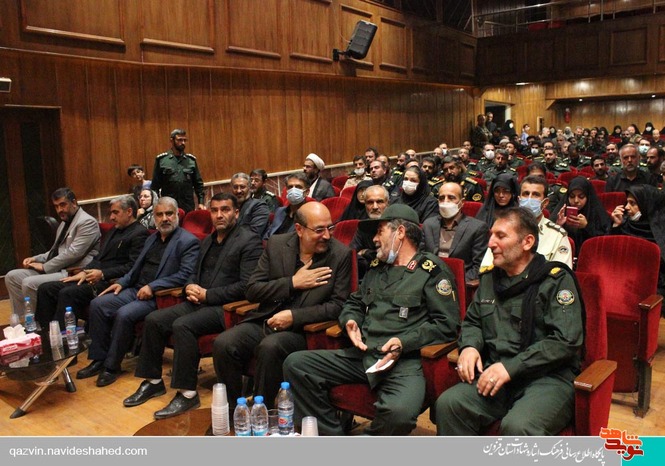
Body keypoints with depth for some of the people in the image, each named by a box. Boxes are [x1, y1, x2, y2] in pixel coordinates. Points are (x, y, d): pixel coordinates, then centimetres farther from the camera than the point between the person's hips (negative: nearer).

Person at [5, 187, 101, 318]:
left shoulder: (87, 222, -12)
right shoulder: (64, 223, 20)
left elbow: (73, 253, -19)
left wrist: (45, 267, -13)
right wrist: (36, 259, 8)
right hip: (57, 269, 10)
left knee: (29, 283, -25)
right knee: (11, 276, 5)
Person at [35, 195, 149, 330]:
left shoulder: (139, 233, -6)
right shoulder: (114, 230, 24)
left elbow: (133, 267, -16)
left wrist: (103, 274, -19)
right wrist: (85, 272, 7)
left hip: (110, 282, -10)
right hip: (93, 278, 10)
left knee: (67, 294, -27)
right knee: (45, 289, 0)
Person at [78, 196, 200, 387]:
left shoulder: (189, 241, -7)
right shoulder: (152, 238, 19)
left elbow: (185, 275, -17)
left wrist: (152, 287, -21)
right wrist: (121, 282, 5)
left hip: (158, 296, -8)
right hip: (136, 290, 8)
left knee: (124, 314, -28)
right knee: (97, 304, -8)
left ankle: (112, 366, -9)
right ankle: (99, 359, 2)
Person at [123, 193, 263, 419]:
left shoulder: (249, 240, -10)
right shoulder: (208, 240, 18)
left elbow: (246, 286, -18)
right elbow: (195, 273, 26)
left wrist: (207, 295, -17)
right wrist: (190, 287, 0)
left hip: (226, 307, -8)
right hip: (200, 301, 9)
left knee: (182, 325, -29)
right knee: (153, 320, -4)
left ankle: (187, 393, -19)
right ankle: (153, 382, 11)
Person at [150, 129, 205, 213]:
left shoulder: (191, 160, 8)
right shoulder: (161, 160, 1)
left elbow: (198, 184, 9)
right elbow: (155, 186, 2)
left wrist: (201, 202, 1)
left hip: (189, 207, 2)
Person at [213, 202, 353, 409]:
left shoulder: (341, 254, -4)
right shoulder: (276, 244, 3)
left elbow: (337, 305, -6)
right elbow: (252, 291, 2)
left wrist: (293, 316, -16)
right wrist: (293, 283, -12)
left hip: (301, 329, -3)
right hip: (265, 321, 4)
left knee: (270, 347, -33)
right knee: (223, 344, -21)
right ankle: (231, 410, -1)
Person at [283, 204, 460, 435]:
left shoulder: (431, 270, 2)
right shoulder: (377, 267, 22)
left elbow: (447, 324, -5)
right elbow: (354, 303, 30)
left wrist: (404, 343, -16)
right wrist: (350, 321, 6)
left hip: (404, 361, -6)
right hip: (361, 354, 6)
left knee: (400, 411, -36)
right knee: (295, 364, -7)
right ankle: (332, 438, -2)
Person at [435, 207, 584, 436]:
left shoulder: (556, 280, -2)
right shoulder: (489, 278, 17)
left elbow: (565, 341, -12)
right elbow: (471, 322, 26)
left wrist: (511, 367, -17)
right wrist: (469, 346, 3)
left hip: (548, 377, -5)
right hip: (496, 375, 5)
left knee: (517, 425, -34)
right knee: (448, 403, -21)